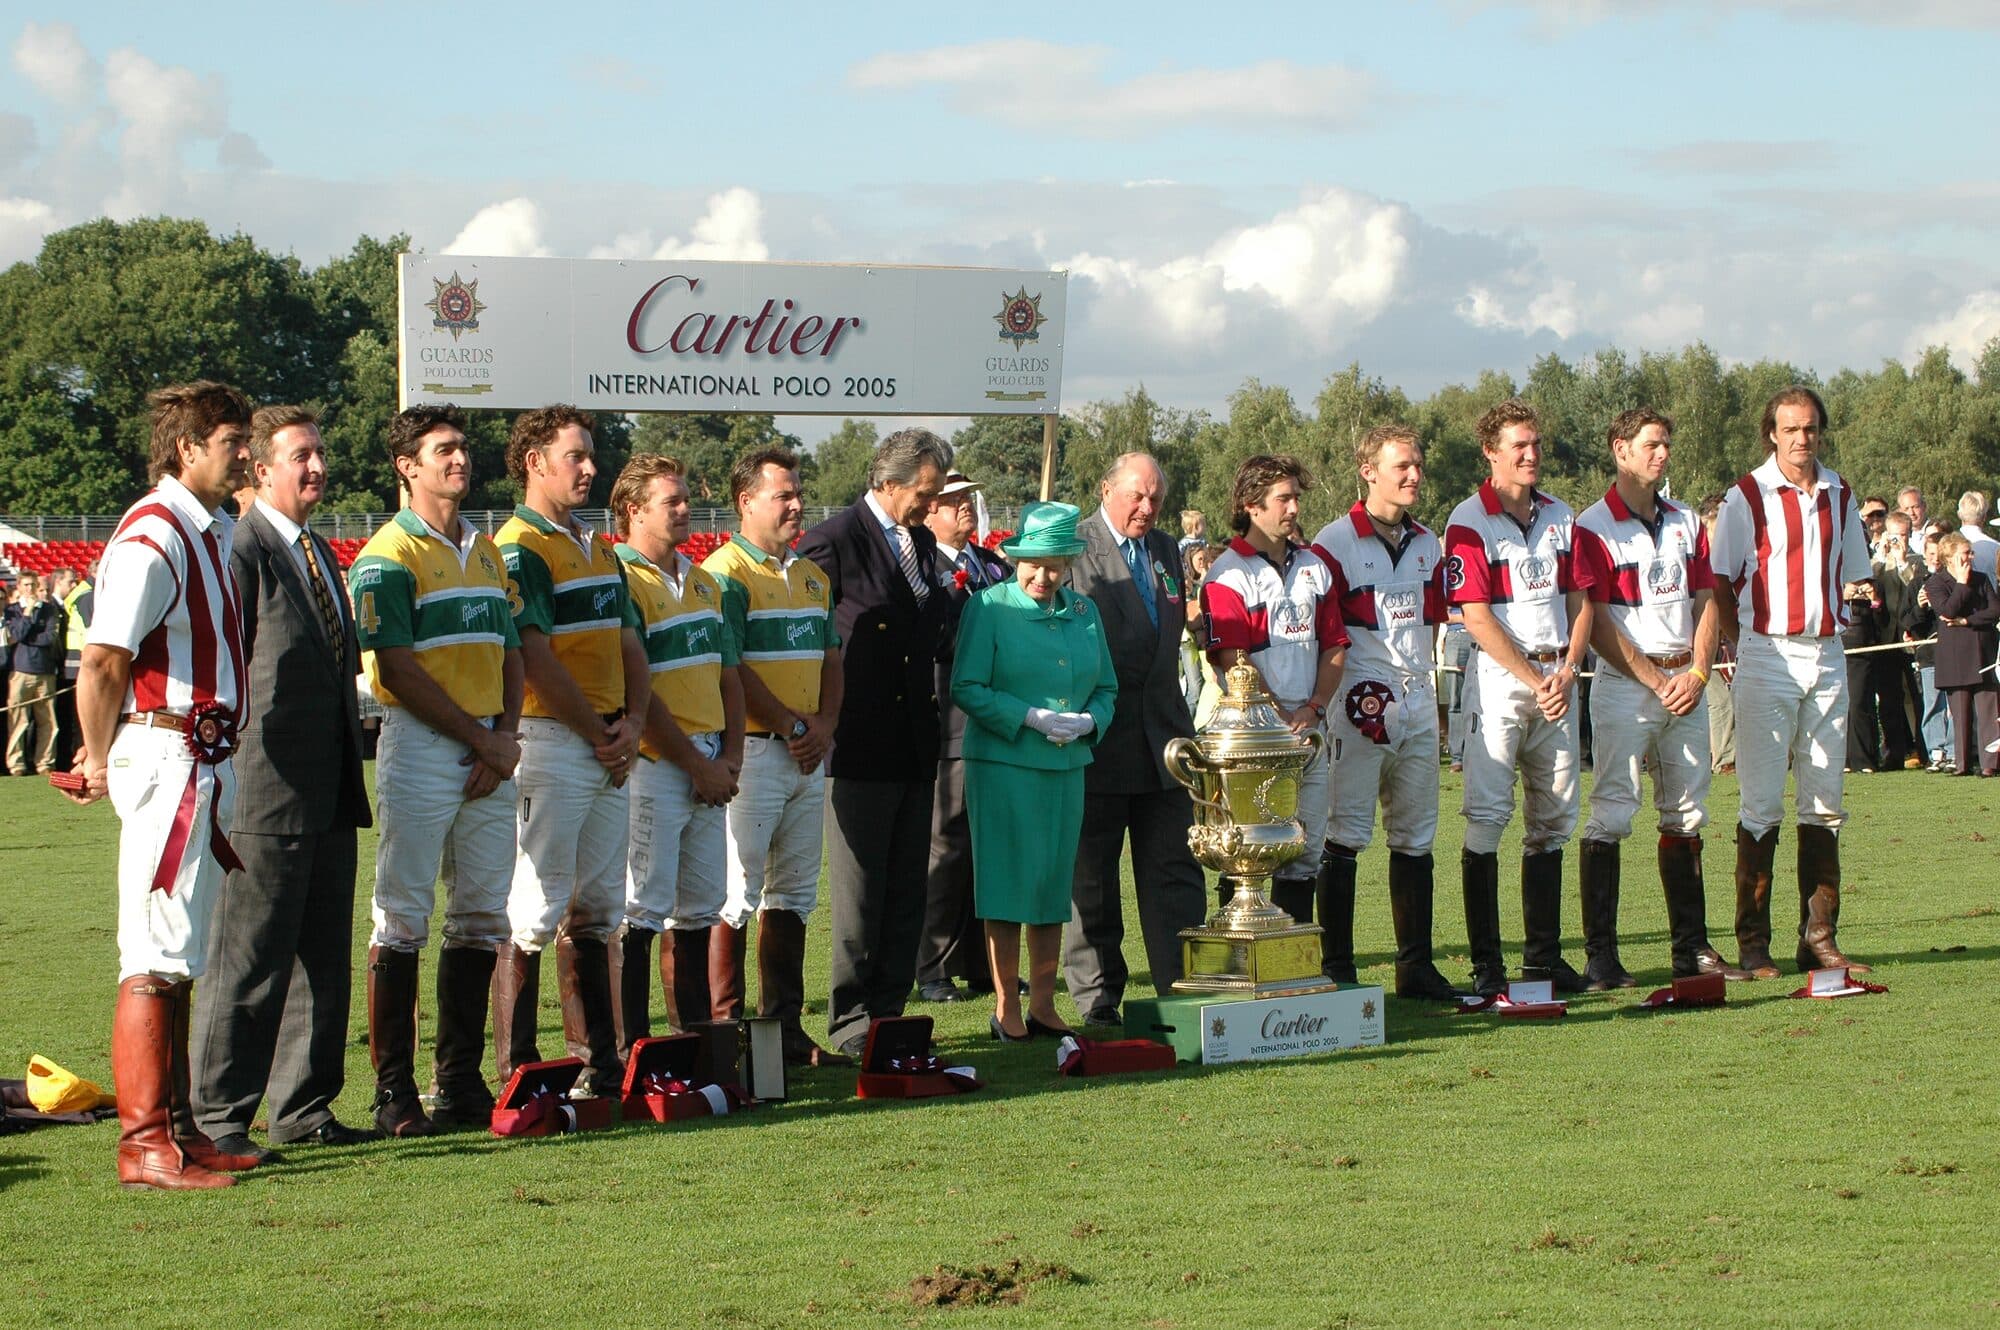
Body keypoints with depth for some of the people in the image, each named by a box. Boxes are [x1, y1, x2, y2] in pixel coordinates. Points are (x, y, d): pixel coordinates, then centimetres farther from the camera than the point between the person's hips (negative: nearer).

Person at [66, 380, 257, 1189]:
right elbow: (103, 661, -19)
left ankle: (177, 1130, 21)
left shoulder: (215, 530, 15)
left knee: (179, 960, 14)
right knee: (155, 959, -8)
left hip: (206, 758, 10)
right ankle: (144, 1144, -6)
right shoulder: (151, 537, -15)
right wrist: (100, 763, -8)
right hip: (164, 754, -10)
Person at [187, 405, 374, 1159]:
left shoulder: (321, 555, 19)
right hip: (269, 789, -9)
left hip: (328, 793, 9)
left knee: (324, 958, 11)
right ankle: (219, 1117, 0)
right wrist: (227, 778, -15)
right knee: (249, 960, -5)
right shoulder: (241, 551, -10)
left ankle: (303, 1109, 19)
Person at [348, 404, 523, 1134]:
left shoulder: (486, 550, 18)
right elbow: (398, 669, -13)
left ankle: (461, 1081, 15)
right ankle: (395, 1092, -3)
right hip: (420, 746, -7)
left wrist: (506, 735, 1)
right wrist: (480, 740, -11)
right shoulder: (389, 555, -5)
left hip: (489, 751, 7)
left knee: (481, 919, 8)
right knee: (402, 920, -5)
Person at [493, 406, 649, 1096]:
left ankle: (598, 1061, 17)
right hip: (552, 745, -9)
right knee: (534, 911, -8)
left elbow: (630, 645, 17)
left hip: (610, 750, 9)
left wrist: (632, 723, 0)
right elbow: (536, 657, -16)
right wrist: (598, 734, -11)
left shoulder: (599, 550, 18)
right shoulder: (521, 547, -9)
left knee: (595, 910, 11)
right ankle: (516, 1071, -6)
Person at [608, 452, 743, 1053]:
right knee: (640, 912, -6)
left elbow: (728, 676, 19)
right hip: (655, 765, -8)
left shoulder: (703, 584, 16)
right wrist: (696, 765, -12)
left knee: (697, 911, 12)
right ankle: (631, 1044, -3)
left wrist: (729, 757, 4)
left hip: (710, 771, 8)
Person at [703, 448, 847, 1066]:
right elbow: (728, 668, -16)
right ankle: (725, 1027, -3)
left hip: (807, 757, 8)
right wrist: (791, 727, -13)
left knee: (793, 896, 11)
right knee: (736, 896, -7)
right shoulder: (726, 573, -9)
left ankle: (786, 1027, 16)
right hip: (753, 752, -8)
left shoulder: (812, 576, 17)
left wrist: (824, 724, 1)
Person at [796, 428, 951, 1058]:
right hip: (860, 748, -7)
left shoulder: (922, 542, 13)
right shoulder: (834, 541, -10)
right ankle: (851, 1023, 6)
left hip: (915, 749, 7)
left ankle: (889, 1014, 16)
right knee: (859, 896, -1)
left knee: (907, 894, 9)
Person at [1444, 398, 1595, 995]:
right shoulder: (1470, 522, -6)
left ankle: (1544, 956, 15)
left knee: (1553, 817, 8)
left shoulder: (1560, 517, 13)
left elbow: (1580, 601, 12)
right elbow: (1478, 617, -11)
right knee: (1487, 816, -9)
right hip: (1499, 677, -6)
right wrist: (1534, 679, -14)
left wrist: (1567, 671, -4)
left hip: (1557, 680, 6)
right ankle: (1485, 964, -7)